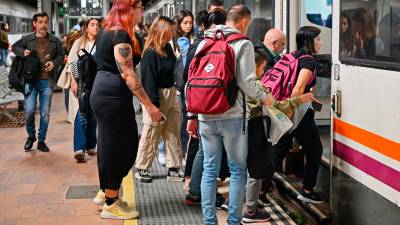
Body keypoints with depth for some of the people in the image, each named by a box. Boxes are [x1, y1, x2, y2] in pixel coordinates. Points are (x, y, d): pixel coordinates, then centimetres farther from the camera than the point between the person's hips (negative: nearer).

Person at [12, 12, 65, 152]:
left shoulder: (55, 41, 6)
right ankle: (31, 136, 17)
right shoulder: (27, 39, 4)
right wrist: (23, 52, -3)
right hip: (31, 80, -1)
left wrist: (54, 63, -8)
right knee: (29, 111, -8)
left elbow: (61, 55, 12)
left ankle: (41, 141, 18)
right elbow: (15, 47, 18)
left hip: (47, 81, 1)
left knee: (45, 113, 4)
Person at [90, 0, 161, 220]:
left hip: (101, 92, 10)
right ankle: (111, 204, 11)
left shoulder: (106, 30, 13)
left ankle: (105, 191, 29)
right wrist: (149, 105, -22)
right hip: (114, 97, -10)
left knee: (113, 144, 19)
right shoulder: (122, 35, -18)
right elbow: (127, 74, -23)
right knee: (116, 146, 0)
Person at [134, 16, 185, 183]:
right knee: (151, 136, 3)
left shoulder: (167, 48, 7)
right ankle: (141, 169, 18)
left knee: (173, 135, 11)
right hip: (157, 98, -8)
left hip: (171, 95, 8)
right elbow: (149, 80, -19)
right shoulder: (150, 53, -17)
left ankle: (174, 169, 19)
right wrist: (154, 105, -19)